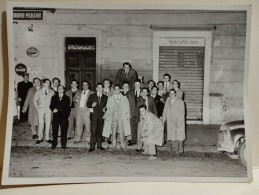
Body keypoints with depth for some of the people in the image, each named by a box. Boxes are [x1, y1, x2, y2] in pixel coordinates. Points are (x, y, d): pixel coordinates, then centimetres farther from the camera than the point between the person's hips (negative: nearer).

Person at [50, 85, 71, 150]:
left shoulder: (67, 98, 11)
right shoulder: (54, 97, 15)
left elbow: (68, 108, 7)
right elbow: (51, 106, 9)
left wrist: (67, 115, -5)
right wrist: (53, 109, -13)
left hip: (64, 117, -1)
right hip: (56, 116, 1)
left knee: (64, 131, 0)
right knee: (54, 131, 2)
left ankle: (63, 145, 9)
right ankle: (54, 144, 12)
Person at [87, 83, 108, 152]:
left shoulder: (105, 97, 14)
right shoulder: (92, 96, 11)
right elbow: (88, 104, 7)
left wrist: (104, 109, -3)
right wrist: (92, 105, -14)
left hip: (101, 116, 2)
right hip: (94, 115, -2)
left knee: (100, 131, 3)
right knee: (93, 131, -8)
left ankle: (99, 145, 14)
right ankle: (92, 146, -6)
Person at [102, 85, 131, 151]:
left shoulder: (124, 98, 12)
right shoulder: (110, 98, 14)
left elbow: (127, 108, 9)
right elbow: (108, 109, 13)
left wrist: (128, 117, 1)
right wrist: (106, 116, 5)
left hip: (122, 117, -1)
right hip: (113, 116, 1)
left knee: (122, 131, -7)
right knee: (113, 131, -1)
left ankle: (123, 146, -1)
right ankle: (113, 145, 9)